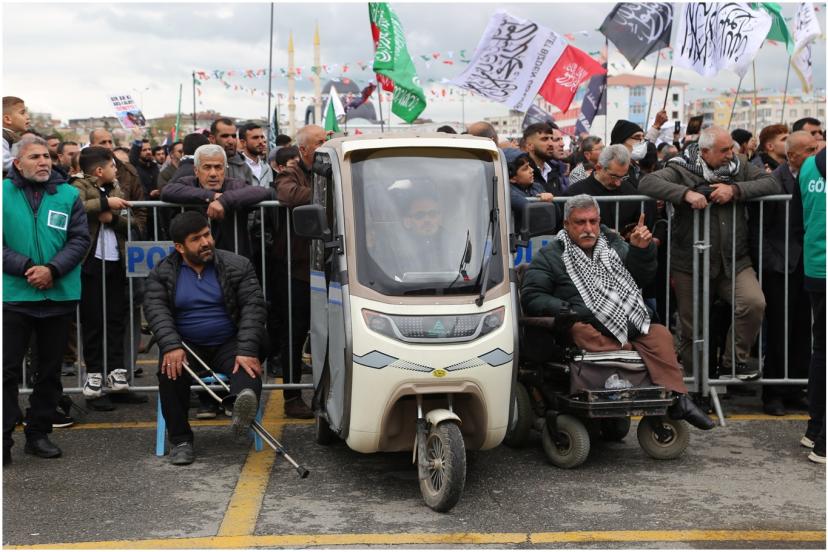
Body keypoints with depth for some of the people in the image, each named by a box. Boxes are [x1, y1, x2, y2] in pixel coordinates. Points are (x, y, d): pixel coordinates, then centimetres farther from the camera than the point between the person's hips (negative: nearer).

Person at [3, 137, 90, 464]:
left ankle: (39, 434, 23)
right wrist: (26, 268, -16)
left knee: (50, 370, 11)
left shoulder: (68, 194, 3)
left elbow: (80, 239, -1)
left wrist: (52, 269, -15)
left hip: (60, 296, 2)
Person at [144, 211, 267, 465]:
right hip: (187, 346, 1)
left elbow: (253, 307, -8)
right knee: (170, 371, -30)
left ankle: (243, 407, -66)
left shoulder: (237, 266, 1)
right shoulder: (162, 272, 6)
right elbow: (155, 309, -7)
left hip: (228, 346, -1)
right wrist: (172, 346, -27)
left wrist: (247, 351, -23)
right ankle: (181, 440, -21)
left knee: (248, 366, -33)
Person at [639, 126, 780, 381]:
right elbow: (647, 183, -18)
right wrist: (686, 193, -28)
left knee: (754, 303, -21)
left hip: (734, 261, 2)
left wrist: (735, 190, -15)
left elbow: (772, 184, -1)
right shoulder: (681, 170, -4)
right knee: (692, 328, 5)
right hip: (690, 265, -2)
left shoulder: (738, 168, 8)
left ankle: (735, 359, 1)